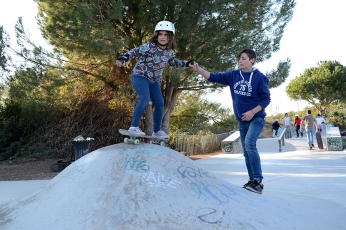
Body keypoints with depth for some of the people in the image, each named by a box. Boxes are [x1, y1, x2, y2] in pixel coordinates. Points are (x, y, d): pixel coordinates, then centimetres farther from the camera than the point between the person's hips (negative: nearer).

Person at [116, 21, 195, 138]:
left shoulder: (169, 51, 1)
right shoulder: (149, 46, -18)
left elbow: (173, 62, 19)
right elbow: (134, 51, -20)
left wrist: (187, 63, 9)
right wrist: (123, 59, -36)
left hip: (154, 80, 6)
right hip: (140, 76, -6)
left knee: (160, 104, 2)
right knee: (145, 98, -28)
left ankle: (157, 130, 20)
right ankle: (134, 126, -17)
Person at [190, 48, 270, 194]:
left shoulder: (259, 77, -10)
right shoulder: (233, 75, 2)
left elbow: (266, 99, -8)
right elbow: (214, 77, -4)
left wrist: (253, 112, -19)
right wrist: (198, 70, -18)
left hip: (256, 118, -6)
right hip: (242, 120, 6)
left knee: (249, 144, -24)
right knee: (246, 151, 9)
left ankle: (258, 181, -15)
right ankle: (252, 180, 20)